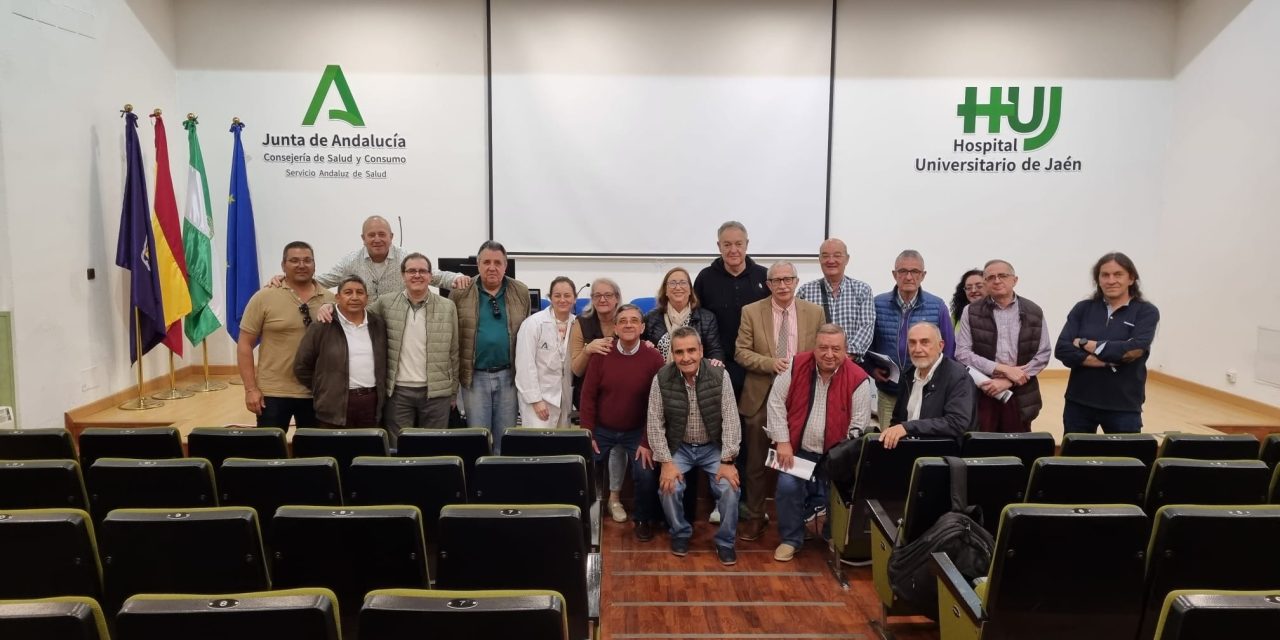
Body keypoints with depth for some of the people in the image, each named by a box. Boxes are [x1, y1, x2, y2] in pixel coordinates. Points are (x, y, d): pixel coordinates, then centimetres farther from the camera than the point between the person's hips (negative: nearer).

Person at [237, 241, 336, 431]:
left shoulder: (330, 300, 4)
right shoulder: (264, 298, -4)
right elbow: (245, 344, -3)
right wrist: (251, 389, -8)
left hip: (317, 393, 3)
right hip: (273, 393, -2)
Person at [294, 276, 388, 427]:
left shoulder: (378, 325, 10)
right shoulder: (321, 326, -2)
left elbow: (384, 363, 19)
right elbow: (301, 366, 2)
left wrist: (381, 391, 11)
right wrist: (323, 391, 3)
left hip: (371, 403, 4)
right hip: (335, 406, -3)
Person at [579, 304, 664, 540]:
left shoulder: (653, 357, -13)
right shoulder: (601, 354, -9)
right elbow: (588, 395, -4)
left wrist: (647, 441, -13)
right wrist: (587, 433, -8)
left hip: (637, 431, -1)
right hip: (602, 429, 2)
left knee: (646, 474, -14)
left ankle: (643, 520, 15)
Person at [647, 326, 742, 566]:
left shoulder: (719, 375, -15)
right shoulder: (662, 379, -14)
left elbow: (730, 419, -14)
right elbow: (655, 423, -10)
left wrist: (727, 461, -18)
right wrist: (666, 461, -17)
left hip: (713, 447, 0)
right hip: (679, 447, 0)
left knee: (730, 487, -20)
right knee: (669, 487, -22)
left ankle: (725, 541, 5)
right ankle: (680, 533, 8)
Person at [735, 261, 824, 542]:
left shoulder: (814, 312, 3)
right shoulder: (751, 312, -2)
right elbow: (741, 352, -5)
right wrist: (770, 363, -19)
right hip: (761, 397, -1)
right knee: (756, 462, 8)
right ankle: (754, 517, 22)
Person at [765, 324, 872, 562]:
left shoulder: (859, 380, -11)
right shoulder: (795, 366, -7)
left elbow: (858, 427, -7)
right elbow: (776, 403, -1)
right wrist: (782, 442, -6)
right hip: (799, 450, 1)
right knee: (787, 486, -19)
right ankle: (791, 539, 6)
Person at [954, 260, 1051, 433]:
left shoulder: (1034, 312, 5)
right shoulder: (971, 312, 1)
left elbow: (1043, 355, 2)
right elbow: (962, 353, -5)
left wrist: (1008, 381, -9)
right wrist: (1003, 369, -14)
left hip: (1020, 396, 2)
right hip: (979, 394, -1)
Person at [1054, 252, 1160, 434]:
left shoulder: (1146, 312, -1)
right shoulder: (1083, 309, 4)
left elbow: (1134, 350, -17)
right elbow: (1062, 349, -8)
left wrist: (1087, 344, -12)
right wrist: (1108, 361, -17)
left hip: (1124, 406, -2)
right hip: (1079, 403, 2)